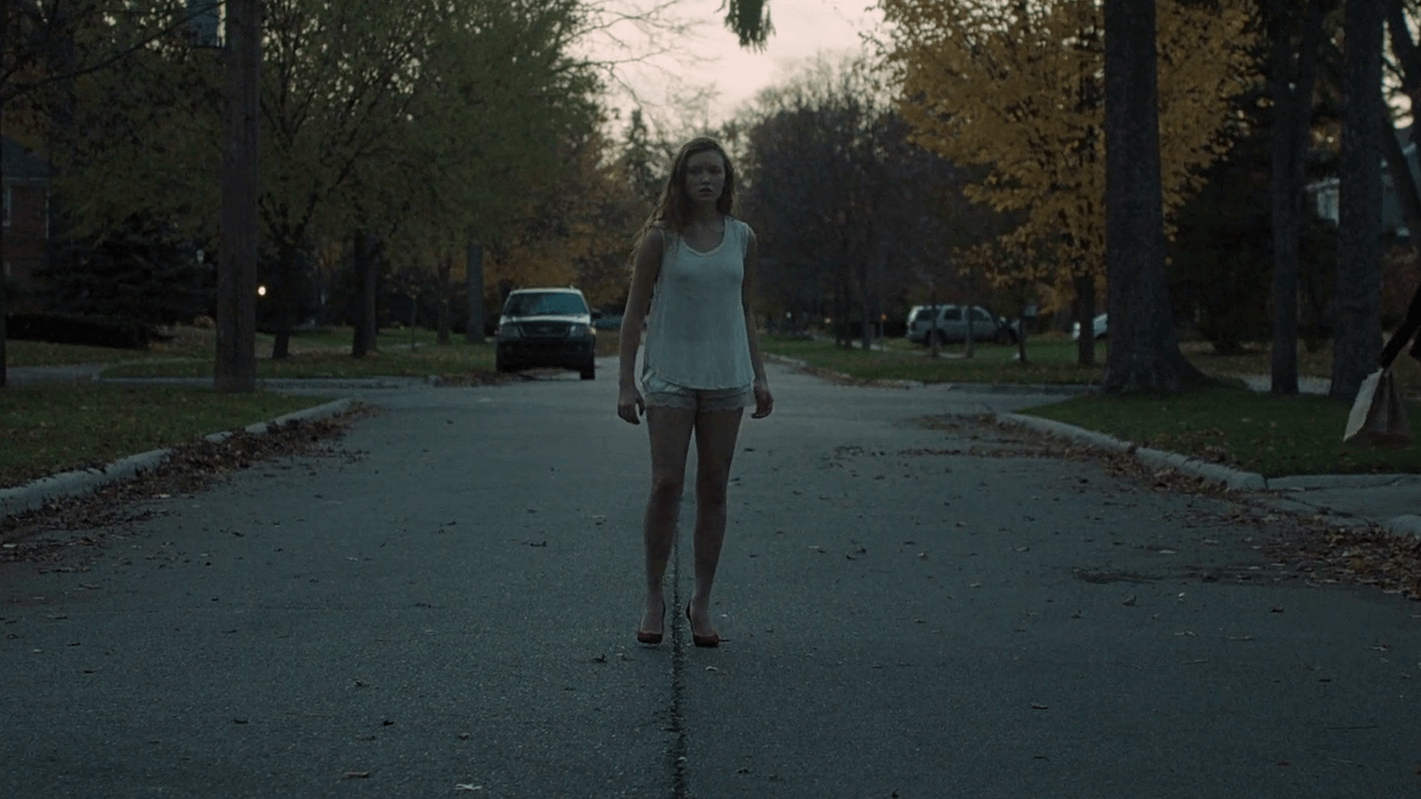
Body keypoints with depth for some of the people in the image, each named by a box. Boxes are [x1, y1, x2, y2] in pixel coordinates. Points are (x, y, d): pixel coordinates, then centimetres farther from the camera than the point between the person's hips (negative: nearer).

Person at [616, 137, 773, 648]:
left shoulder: (742, 239, 8)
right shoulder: (661, 238, -1)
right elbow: (636, 312, 0)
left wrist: (759, 376, 11)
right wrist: (626, 382, -5)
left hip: (726, 377, 3)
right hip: (671, 376, -3)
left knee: (713, 491, 4)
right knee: (666, 486, -8)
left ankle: (701, 603, 11)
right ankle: (654, 599, 3)